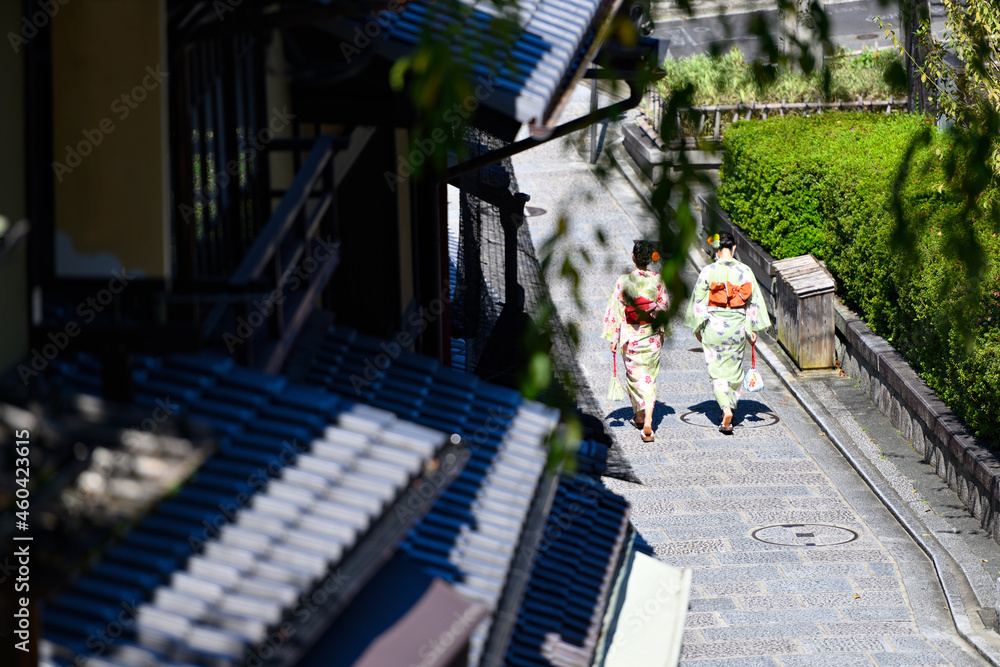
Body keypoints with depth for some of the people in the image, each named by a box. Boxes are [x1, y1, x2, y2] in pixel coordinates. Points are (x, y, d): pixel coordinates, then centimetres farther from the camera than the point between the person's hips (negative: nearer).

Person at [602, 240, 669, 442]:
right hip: (651, 335, 1)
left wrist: (613, 338, -1)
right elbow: (664, 307, 2)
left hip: (630, 335, -1)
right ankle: (648, 422, -9)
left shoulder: (624, 281, -13)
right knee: (649, 377, 5)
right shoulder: (657, 280, -8)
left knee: (634, 375, 17)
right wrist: (662, 331, 17)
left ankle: (639, 417, 31)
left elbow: (616, 310, -9)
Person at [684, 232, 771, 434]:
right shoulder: (745, 271, -3)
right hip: (738, 326, 2)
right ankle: (730, 406, 25)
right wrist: (753, 328, 9)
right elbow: (754, 301, 1)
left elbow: (699, 301, -3)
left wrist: (697, 327, 8)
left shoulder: (708, 271, -8)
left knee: (718, 371, 4)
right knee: (734, 369, 16)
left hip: (714, 326, -2)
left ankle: (726, 409, -15)